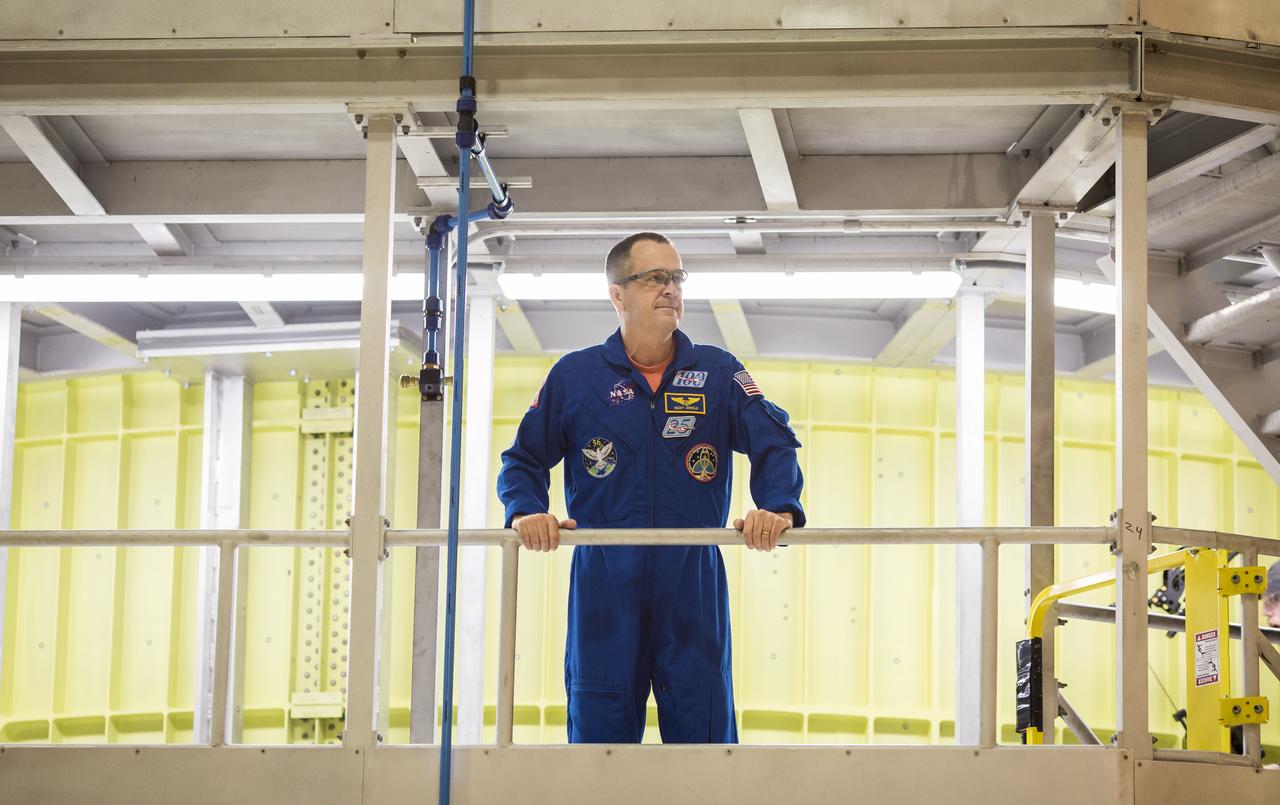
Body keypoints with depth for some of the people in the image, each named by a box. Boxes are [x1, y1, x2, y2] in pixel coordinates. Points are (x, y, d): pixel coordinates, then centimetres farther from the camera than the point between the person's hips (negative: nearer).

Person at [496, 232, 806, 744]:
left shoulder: (718, 373, 9)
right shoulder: (574, 375, 8)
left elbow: (774, 444, -1)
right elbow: (523, 460, 11)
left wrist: (779, 508, -20)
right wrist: (526, 513, -9)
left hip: (692, 583, 0)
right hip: (603, 582, 0)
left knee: (704, 732, 0)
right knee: (598, 734, 3)